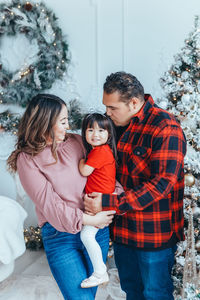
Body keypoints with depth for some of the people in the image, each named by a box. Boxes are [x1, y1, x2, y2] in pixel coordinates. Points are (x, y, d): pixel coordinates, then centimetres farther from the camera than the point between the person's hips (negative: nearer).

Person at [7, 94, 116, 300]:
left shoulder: (76, 142, 3)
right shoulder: (27, 159, -7)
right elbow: (49, 203, -12)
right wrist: (88, 220, -16)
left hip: (97, 229, 4)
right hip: (60, 235, -3)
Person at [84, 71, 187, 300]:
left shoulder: (165, 129, -20)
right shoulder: (117, 123, 3)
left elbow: (161, 183, -26)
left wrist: (109, 203, -27)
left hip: (154, 233, -7)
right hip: (122, 227, 7)